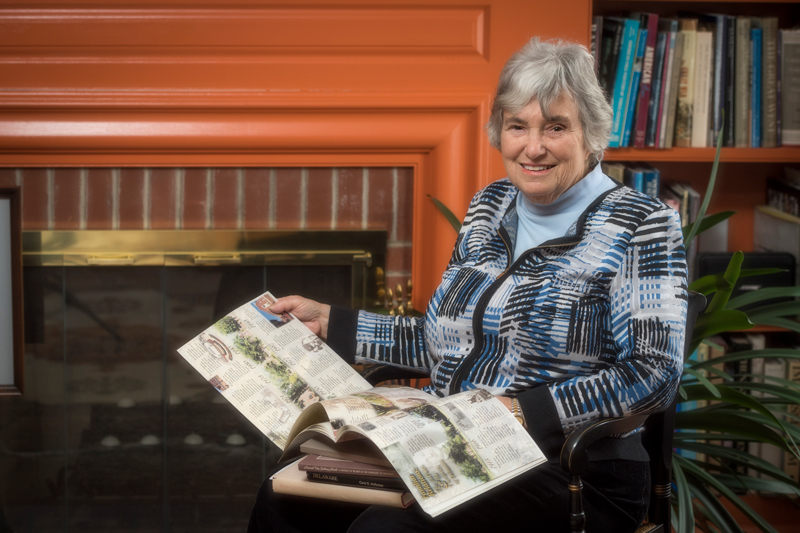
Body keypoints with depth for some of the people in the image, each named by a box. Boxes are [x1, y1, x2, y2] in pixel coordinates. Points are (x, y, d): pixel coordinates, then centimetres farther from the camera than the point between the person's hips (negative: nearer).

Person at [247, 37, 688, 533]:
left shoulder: (641, 225, -6)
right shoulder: (490, 207, 14)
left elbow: (655, 374, -16)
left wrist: (526, 410, -24)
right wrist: (328, 321, 18)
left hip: (565, 474, -6)